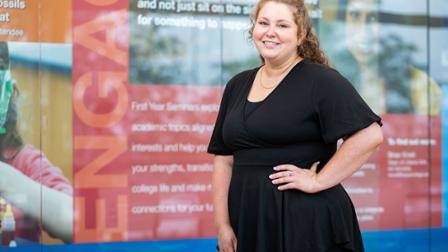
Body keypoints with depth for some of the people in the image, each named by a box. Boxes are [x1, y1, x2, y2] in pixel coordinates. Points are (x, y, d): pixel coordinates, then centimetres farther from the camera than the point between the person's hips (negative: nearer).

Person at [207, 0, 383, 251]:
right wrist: (222, 225, 5)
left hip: (308, 223, -6)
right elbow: (224, 158, 11)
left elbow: (369, 135, -19)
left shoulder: (321, 79, -8)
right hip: (250, 222, 6)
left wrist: (317, 182, -16)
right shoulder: (238, 85, 11)